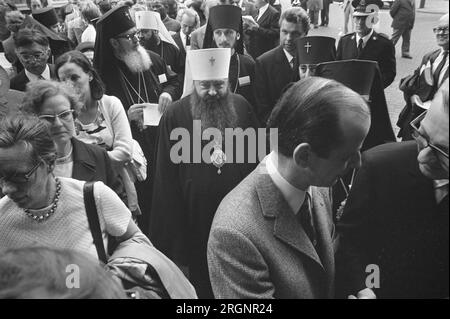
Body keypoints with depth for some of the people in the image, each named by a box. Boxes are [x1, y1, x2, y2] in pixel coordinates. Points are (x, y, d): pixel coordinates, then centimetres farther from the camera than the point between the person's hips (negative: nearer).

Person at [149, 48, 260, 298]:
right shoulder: (175, 116, -8)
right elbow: (167, 176, -5)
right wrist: (173, 228, -5)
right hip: (196, 216, -2)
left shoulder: (242, 107, -1)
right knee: (202, 279, 16)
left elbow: (257, 157, 8)